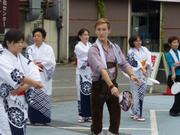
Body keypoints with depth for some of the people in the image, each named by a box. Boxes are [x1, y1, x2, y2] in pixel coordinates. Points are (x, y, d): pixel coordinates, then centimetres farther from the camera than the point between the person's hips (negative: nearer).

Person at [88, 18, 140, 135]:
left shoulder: (115, 47, 7)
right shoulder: (94, 49, -12)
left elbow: (124, 63, 2)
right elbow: (101, 69, -25)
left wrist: (131, 74, -20)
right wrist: (111, 86, -37)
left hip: (113, 84, 5)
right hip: (99, 86, -4)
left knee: (116, 115, 6)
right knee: (97, 117, 3)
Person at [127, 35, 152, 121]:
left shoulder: (144, 49, 11)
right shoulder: (131, 52, -3)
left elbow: (149, 59, 2)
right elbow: (134, 62, -12)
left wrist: (145, 66, -13)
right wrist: (142, 69, -19)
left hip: (144, 74, 5)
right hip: (136, 74, -5)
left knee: (142, 93, 5)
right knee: (136, 94, -7)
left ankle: (134, 113, 13)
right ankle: (136, 114, -3)